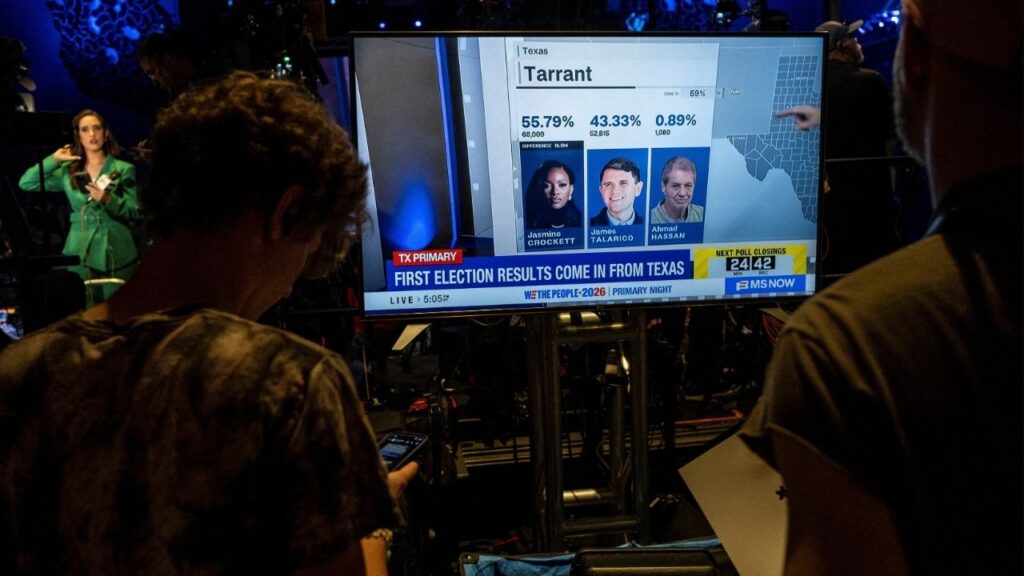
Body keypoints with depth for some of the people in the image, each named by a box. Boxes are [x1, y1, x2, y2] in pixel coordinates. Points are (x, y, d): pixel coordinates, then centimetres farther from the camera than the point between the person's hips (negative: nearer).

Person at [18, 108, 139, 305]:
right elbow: (25, 183, 6)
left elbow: (134, 215, -2)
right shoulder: (68, 172, 10)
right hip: (79, 253, 2)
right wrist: (54, 159, 4)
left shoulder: (124, 169, 2)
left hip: (116, 254, -2)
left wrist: (108, 200, -18)